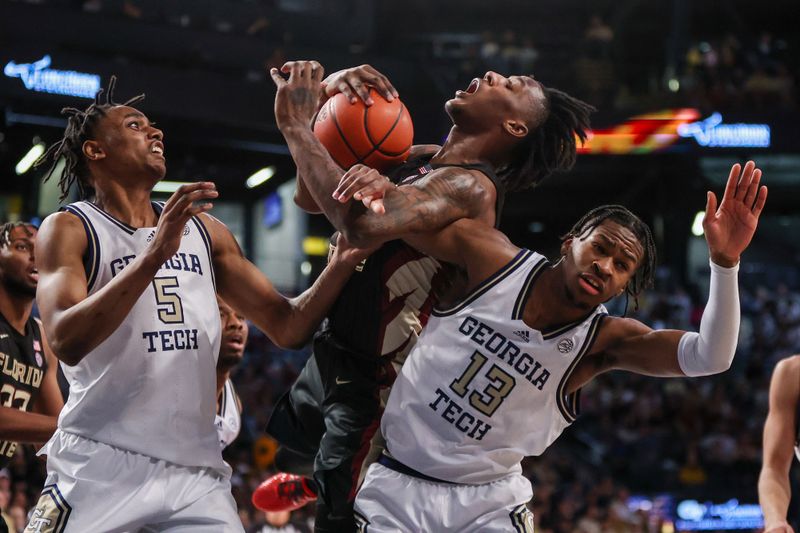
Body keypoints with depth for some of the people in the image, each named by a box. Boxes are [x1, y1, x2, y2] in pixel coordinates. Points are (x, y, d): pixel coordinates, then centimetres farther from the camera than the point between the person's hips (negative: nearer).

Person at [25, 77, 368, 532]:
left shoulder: (204, 231, 15)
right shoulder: (69, 229, 0)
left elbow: (287, 327, 14)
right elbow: (67, 341, -17)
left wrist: (344, 261, -5)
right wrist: (155, 255, -25)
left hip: (196, 470, 4)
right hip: (101, 468, -4)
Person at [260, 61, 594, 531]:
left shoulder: (470, 187, -28)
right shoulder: (423, 159, -1)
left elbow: (363, 223, -45)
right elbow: (310, 198, 0)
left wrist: (295, 124, -35)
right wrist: (327, 97, -16)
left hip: (370, 384, -8)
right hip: (330, 354, 9)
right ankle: (319, 480, 59)